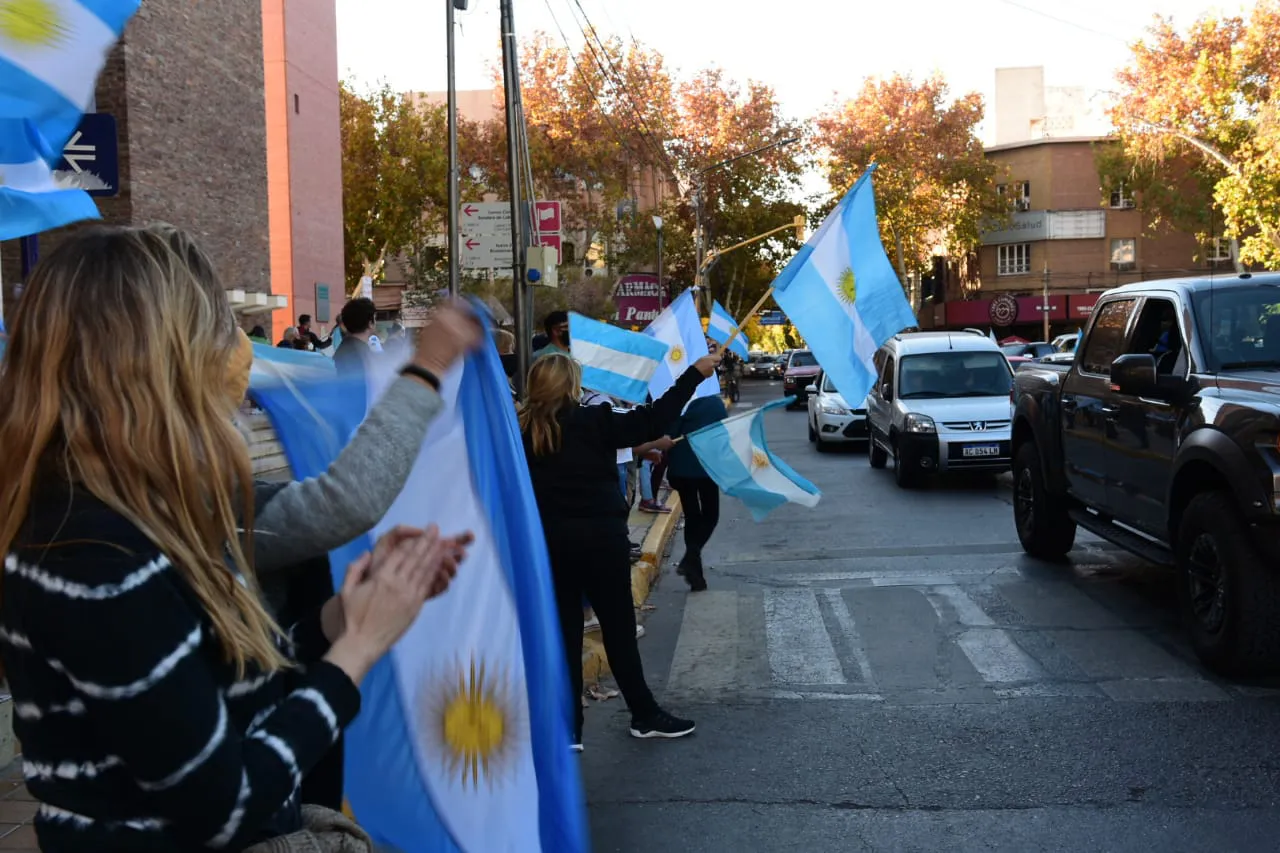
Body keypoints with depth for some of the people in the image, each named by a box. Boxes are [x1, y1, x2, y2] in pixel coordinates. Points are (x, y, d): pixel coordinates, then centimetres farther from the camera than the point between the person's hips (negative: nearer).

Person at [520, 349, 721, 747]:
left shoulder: (519, 430, -2)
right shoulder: (594, 422, -11)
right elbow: (652, 421, -11)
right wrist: (695, 373, -5)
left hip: (547, 542, 3)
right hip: (599, 537, -3)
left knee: (564, 631, 9)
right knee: (619, 628, 8)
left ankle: (568, 727, 12)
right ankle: (645, 715, 20)